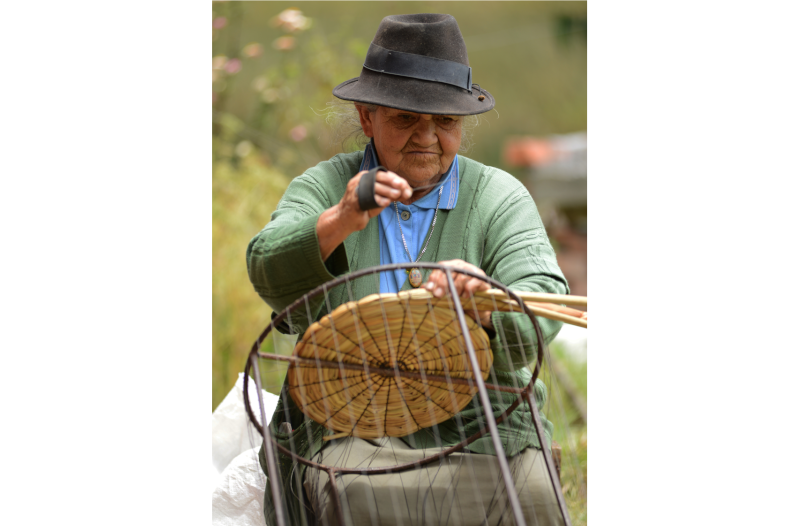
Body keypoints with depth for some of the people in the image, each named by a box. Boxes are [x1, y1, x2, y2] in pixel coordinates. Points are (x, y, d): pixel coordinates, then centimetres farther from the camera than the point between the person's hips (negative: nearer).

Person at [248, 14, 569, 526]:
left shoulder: (499, 197, 5)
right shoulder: (326, 187, 7)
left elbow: (544, 304, -11)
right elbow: (270, 275, -11)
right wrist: (340, 221, -31)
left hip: (480, 426, 1)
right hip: (347, 423, -1)